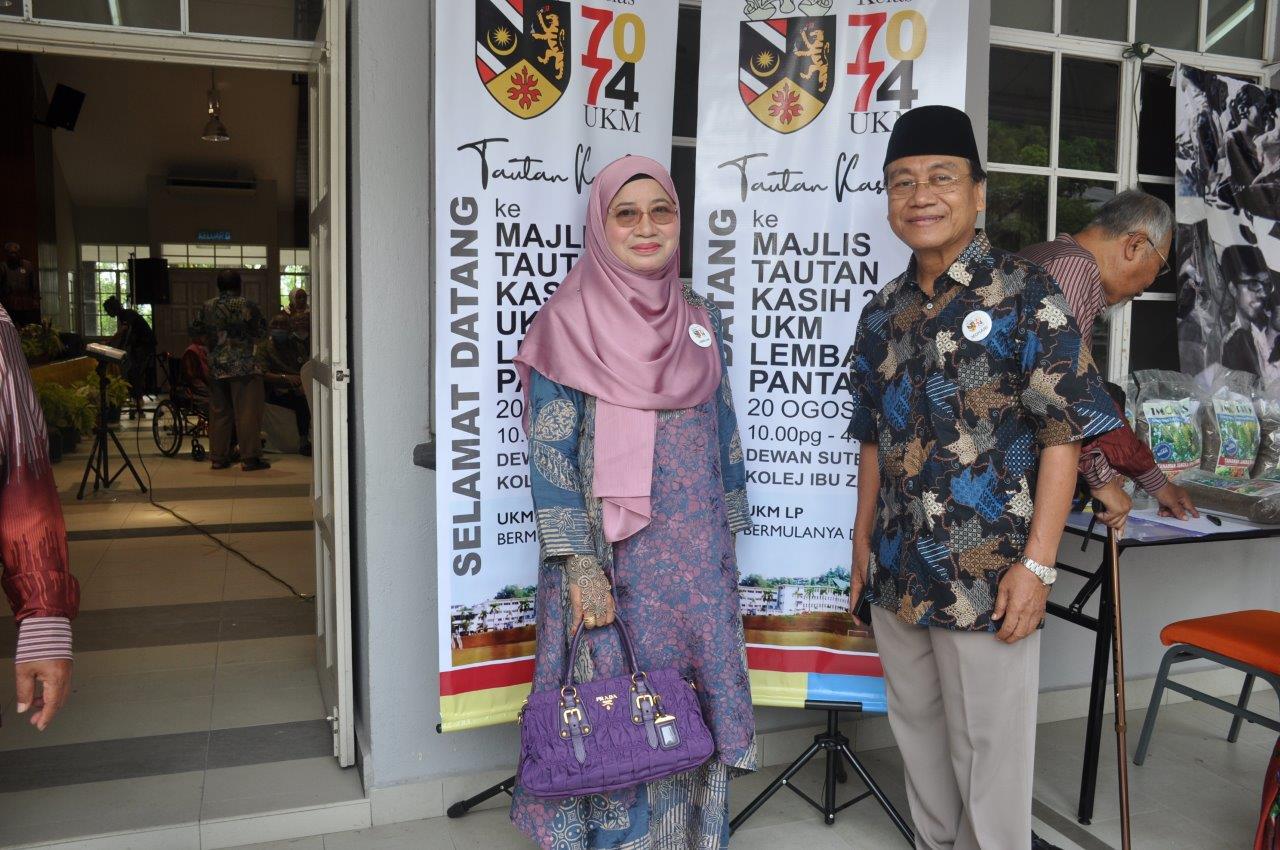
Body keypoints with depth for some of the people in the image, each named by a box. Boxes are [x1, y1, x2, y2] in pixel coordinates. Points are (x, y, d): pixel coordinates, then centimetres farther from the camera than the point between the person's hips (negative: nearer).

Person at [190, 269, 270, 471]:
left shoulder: (207, 307, 5)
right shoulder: (246, 305, -7)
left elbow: (195, 331, 15)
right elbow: (261, 334, -2)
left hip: (216, 367, 5)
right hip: (244, 366, -5)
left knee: (219, 413, 12)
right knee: (247, 412, -3)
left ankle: (218, 457, 16)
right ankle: (250, 458, -5)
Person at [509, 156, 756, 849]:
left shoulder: (700, 319, 9)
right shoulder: (567, 321, -6)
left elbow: (725, 435, 13)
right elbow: (548, 453, -10)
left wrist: (726, 542, 11)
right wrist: (581, 569, -15)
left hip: (698, 559, 5)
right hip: (612, 560, -4)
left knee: (697, 707, 12)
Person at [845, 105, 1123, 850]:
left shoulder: (1027, 295, -8)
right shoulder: (883, 313, 9)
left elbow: (1064, 433, -11)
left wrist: (1037, 563, -16)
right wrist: (863, 542, 14)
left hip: (988, 577, -5)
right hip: (896, 572, 6)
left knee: (989, 748, 7)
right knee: (918, 731, 20)